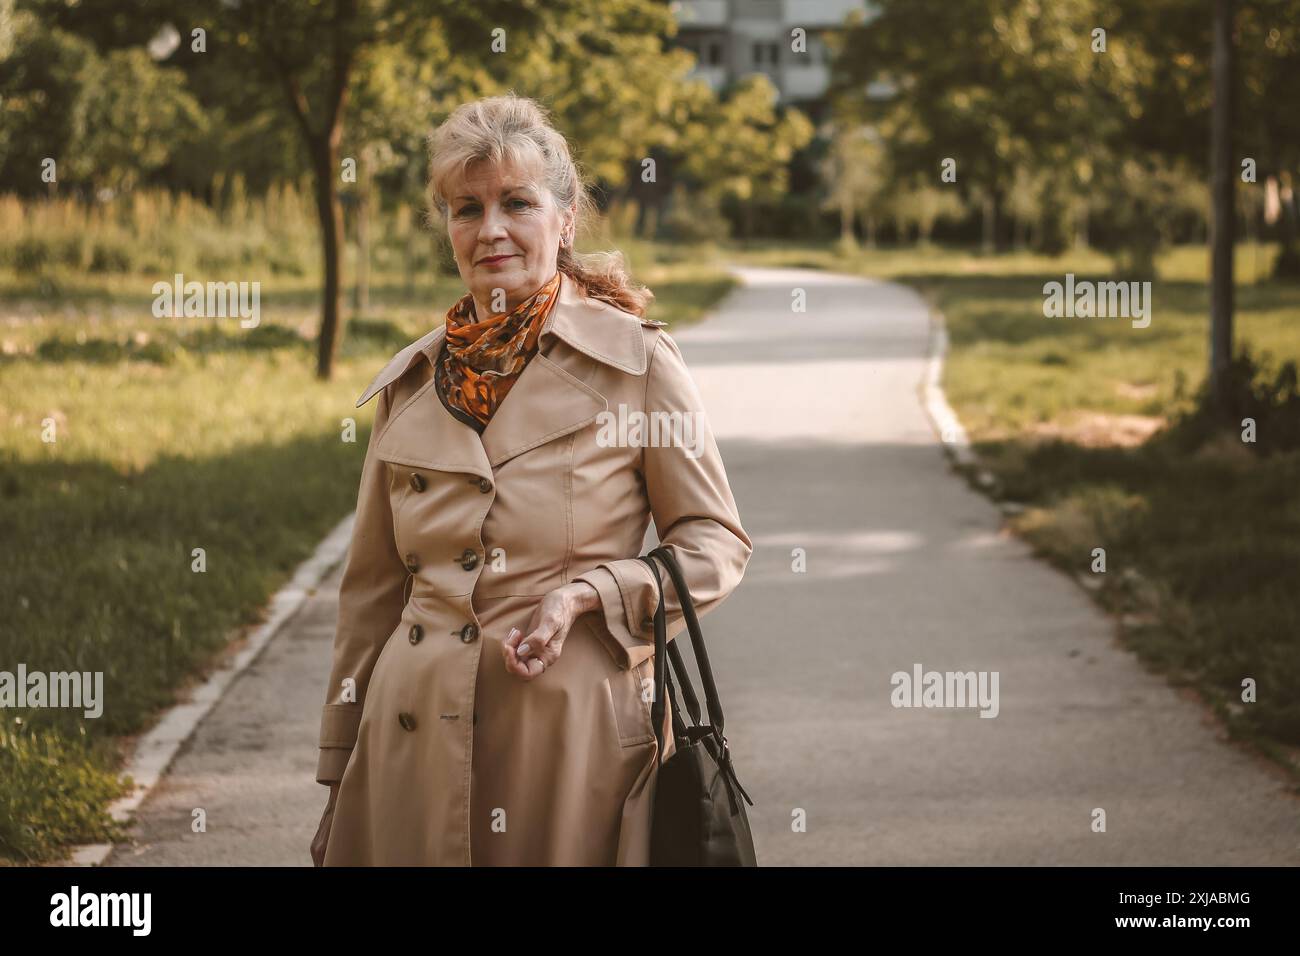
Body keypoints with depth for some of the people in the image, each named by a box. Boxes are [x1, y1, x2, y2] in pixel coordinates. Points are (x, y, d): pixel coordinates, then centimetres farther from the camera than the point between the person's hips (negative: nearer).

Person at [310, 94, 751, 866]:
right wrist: (340, 776, 14)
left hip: (575, 736, -3)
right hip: (418, 738, 3)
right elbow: (373, 590, 14)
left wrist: (588, 593, -14)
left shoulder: (635, 361, -2)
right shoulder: (411, 383, 9)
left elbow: (716, 542, 3)